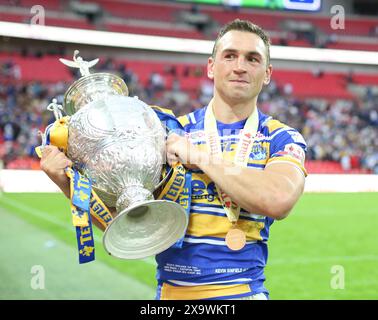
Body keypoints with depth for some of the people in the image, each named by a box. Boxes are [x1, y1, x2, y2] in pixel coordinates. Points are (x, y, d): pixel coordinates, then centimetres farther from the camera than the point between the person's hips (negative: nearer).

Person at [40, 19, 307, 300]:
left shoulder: (281, 139, -2)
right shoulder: (171, 132, 3)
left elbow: (279, 200, -23)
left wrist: (200, 157, -18)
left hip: (243, 292, -1)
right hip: (171, 291, 2)